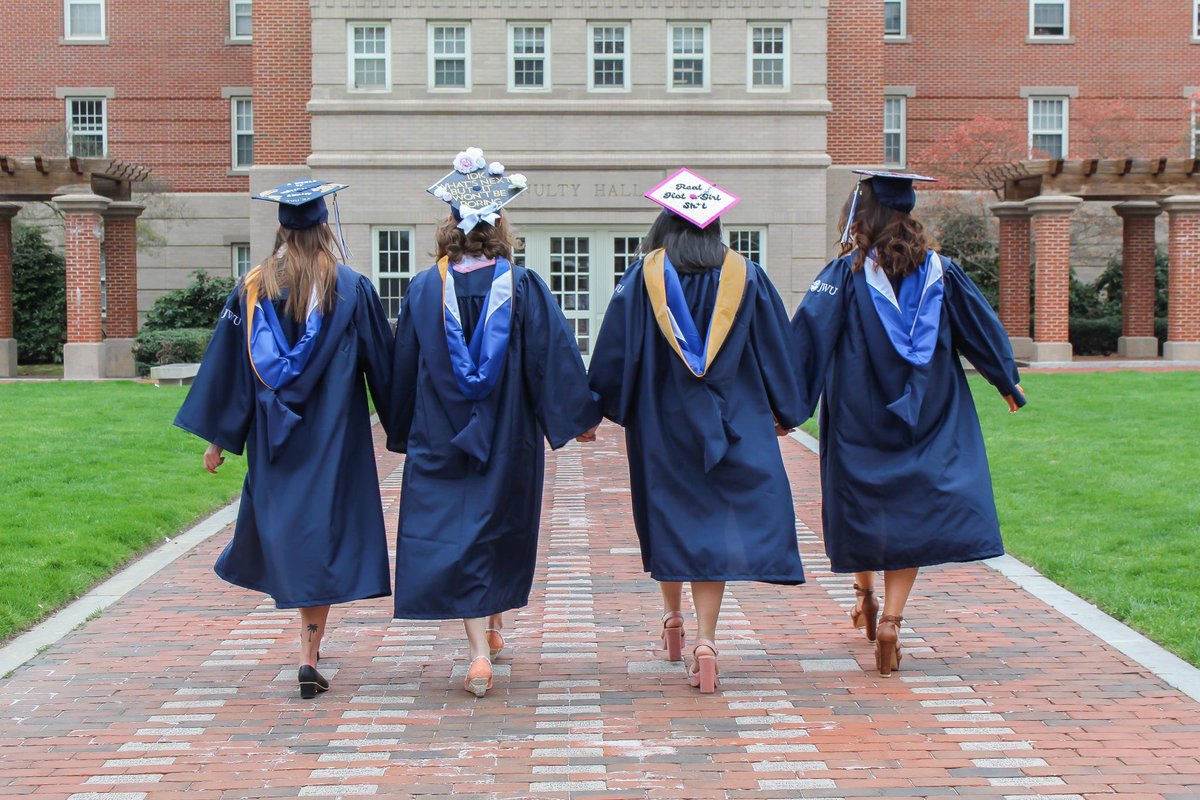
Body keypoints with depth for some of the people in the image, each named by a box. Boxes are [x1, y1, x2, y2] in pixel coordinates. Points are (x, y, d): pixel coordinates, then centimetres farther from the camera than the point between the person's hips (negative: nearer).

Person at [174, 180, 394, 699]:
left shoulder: (252, 288, 0)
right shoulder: (352, 288, -6)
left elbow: (227, 367, 3)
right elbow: (382, 363, -1)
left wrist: (217, 438, 9)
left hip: (272, 436, 3)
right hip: (334, 434, -2)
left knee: (283, 527, 16)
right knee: (324, 530, 0)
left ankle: (310, 643, 27)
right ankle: (309, 656, -6)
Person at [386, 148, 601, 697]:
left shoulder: (425, 290, -4)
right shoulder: (524, 288, -9)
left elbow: (404, 366, 3)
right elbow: (555, 357, -9)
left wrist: (401, 432, 15)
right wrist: (578, 418, 0)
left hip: (441, 439, 0)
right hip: (509, 438, 0)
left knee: (454, 535, 2)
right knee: (503, 529, 19)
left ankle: (480, 654, -8)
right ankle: (494, 627, 35)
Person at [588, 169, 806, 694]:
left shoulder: (642, 277, -3)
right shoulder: (745, 277, 0)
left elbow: (615, 349, -3)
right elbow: (777, 348, 5)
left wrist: (600, 407, 9)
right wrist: (784, 412, 15)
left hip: (661, 421, 0)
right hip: (731, 422, 0)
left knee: (668, 514, 17)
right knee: (719, 523, 0)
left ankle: (673, 618, 31)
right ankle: (705, 640, -11)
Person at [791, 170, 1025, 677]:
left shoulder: (846, 274, -6)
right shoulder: (940, 271, 2)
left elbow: (807, 337, -12)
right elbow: (983, 329, 10)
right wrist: (1008, 382, 23)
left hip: (858, 420, -1)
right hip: (927, 422, 2)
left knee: (861, 505, 18)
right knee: (914, 511, 3)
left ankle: (866, 593, 34)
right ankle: (890, 617, -10)